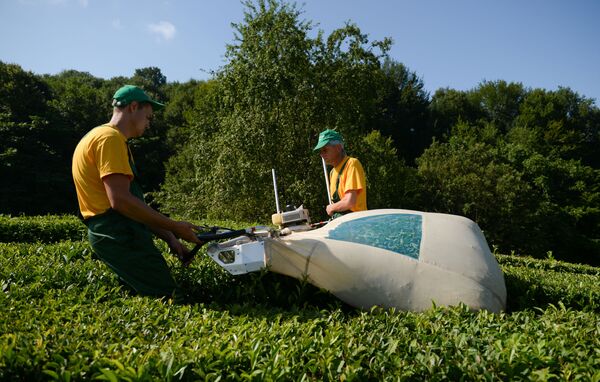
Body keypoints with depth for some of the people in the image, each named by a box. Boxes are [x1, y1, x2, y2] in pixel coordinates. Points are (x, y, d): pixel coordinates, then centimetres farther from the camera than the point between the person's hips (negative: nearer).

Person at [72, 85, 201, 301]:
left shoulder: (113, 139, 22)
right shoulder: (109, 138, -10)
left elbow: (133, 203, 18)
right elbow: (120, 200, -22)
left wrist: (169, 238, 11)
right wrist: (174, 228, -15)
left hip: (120, 233, 10)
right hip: (118, 234, -10)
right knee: (169, 297, -10)